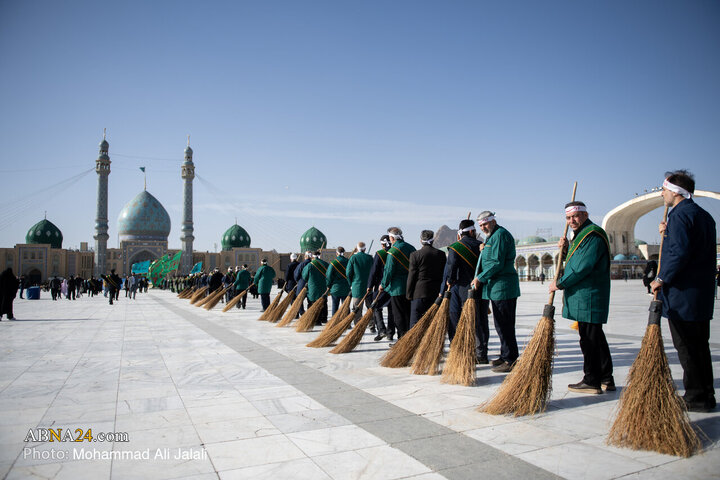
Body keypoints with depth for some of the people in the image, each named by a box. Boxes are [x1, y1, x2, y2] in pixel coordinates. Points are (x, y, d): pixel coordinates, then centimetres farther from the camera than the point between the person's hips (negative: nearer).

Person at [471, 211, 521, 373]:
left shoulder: (500, 235, -12)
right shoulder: (492, 236, 20)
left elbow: (497, 263, -19)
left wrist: (480, 278, -13)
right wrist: (484, 250, 8)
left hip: (503, 287, -11)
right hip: (496, 287, 11)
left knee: (504, 325, -7)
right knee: (500, 324, 16)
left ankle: (511, 361, -1)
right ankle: (505, 356, 26)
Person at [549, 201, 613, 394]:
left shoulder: (593, 235, -14)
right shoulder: (581, 235, 20)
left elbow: (582, 268, -21)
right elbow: (575, 262, 24)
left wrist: (560, 283, -12)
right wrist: (565, 250, 6)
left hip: (588, 297, -11)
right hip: (584, 297, 11)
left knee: (589, 339, -4)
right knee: (596, 337, 15)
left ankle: (592, 382, 4)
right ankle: (606, 379, 24)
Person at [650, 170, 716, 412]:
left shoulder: (680, 214, -15)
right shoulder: (704, 215, 15)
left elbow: (680, 252, -25)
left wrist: (662, 278, -16)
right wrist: (669, 233, 19)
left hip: (682, 295, -10)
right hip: (702, 294, 10)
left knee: (686, 348, -1)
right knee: (700, 346, 16)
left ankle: (695, 398, 7)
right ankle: (706, 396, 25)